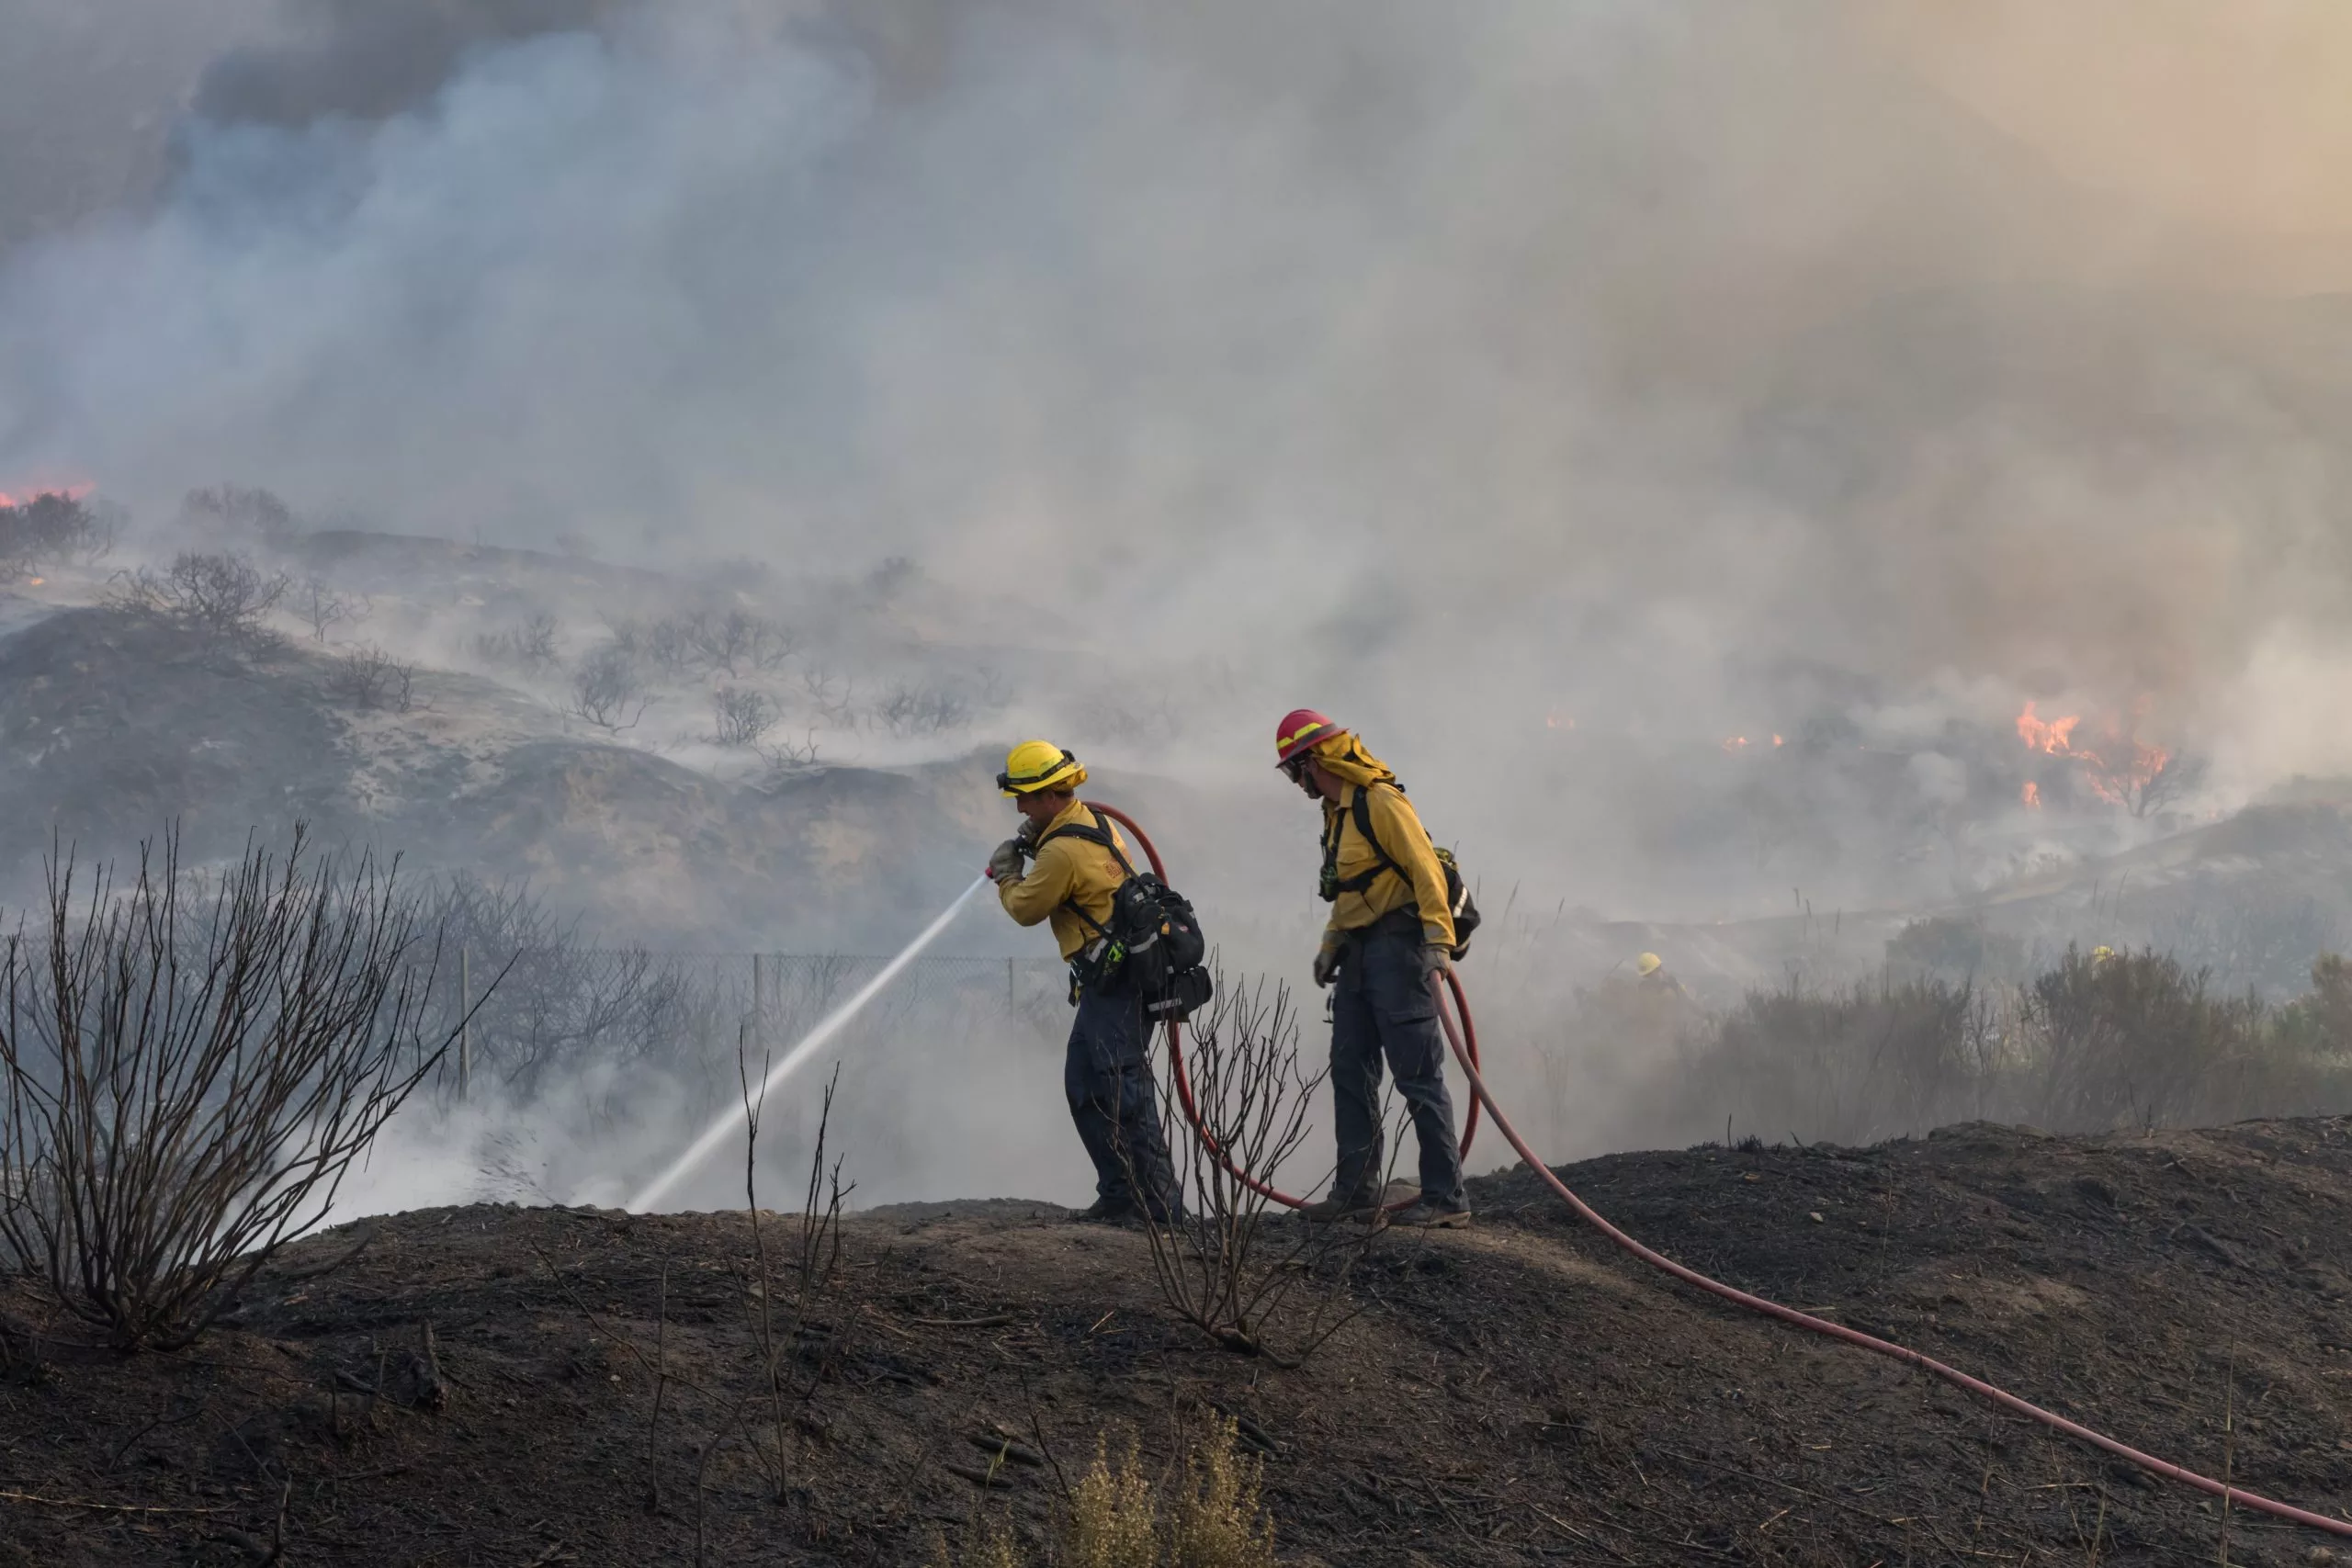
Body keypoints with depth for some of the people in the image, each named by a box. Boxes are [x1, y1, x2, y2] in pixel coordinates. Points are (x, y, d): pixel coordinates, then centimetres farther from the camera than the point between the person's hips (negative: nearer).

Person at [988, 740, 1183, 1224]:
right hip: (1115, 979, 11)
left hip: (1111, 981, -11)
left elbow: (1026, 909, -7)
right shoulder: (1095, 822, 13)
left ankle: (1159, 1199, -16)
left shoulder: (1063, 852, -18)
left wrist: (1006, 875, 13)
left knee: (1122, 1090, -13)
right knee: (1084, 1087, 14)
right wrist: (1034, 842, 12)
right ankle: (1119, 1192, 15)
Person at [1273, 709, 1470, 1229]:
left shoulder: (1380, 802, -14)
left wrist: (1438, 940, -25)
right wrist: (1331, 943, 17)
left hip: (1398, 947, -10)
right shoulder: (1338, 811, 18)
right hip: (1360, 953, 10)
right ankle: (1356, 1190, 17)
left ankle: (1447, 1197, -9)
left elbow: (1426, 870, -20)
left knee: (1418, 1075, -10)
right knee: (1350, 1070, 11)